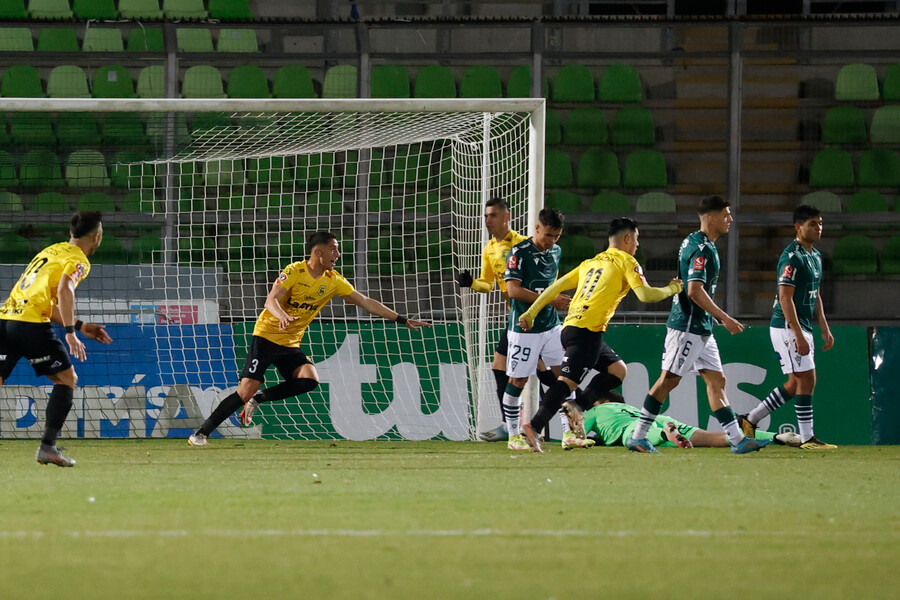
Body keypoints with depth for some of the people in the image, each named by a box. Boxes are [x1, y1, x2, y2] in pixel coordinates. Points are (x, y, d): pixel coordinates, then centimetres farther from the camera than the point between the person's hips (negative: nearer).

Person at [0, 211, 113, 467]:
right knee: (67, 379, 9)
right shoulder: (78, 260, 2)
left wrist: (80, 326, 31)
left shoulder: (51, 251, 27)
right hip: (31, 322, -7)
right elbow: (64, 290, -18)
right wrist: (70, 333, -20)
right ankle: (47, 448, 1)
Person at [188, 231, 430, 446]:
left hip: (291, 344, 5)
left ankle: (259, 398, -3)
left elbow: (366, 302, 6)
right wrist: (282, 315, -45)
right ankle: (201, 433, -5)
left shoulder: (334, 281, 2)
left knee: (309, 380, -22)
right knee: (246, 390, -15)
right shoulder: (294, 271, -13)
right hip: (267, 336, -5)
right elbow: (271, 299, -23)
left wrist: (402, 320, 3)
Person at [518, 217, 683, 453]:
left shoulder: (591, 262, 25)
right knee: (568, 380, -17)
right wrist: (672, 289, 7)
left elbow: (557, 285, 22)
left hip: (571, 326, 9)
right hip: (587, 330, -9)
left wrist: (531, 313, 22)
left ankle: (576, 406, -1)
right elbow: (645, 294, -10)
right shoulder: (626, 261, 3)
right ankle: (534, 427, -28)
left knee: (617, 370, 15)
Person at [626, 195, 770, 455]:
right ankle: (638, 437, -2)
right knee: (669, 380, -6)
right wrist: (725, 318, -22)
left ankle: (737, 439, 5)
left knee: (716, 380, 7)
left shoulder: (694, 242, 15)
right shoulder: (702, 248, -16)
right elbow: (695, 290, -24)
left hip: (701, 328, 10)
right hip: (688, 326, -10)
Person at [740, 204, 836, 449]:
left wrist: (825, 329, 19)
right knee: (807, 378, -9)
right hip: (787, 327, -10)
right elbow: (785, 298, -21)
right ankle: (807, 438, -4)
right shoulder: (792, 257, -16)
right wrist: (799, 335, -24)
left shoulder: (815, 256, 15)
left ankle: (750, 420, 20)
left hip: (803, 327, 10)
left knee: (795, 384, 12)